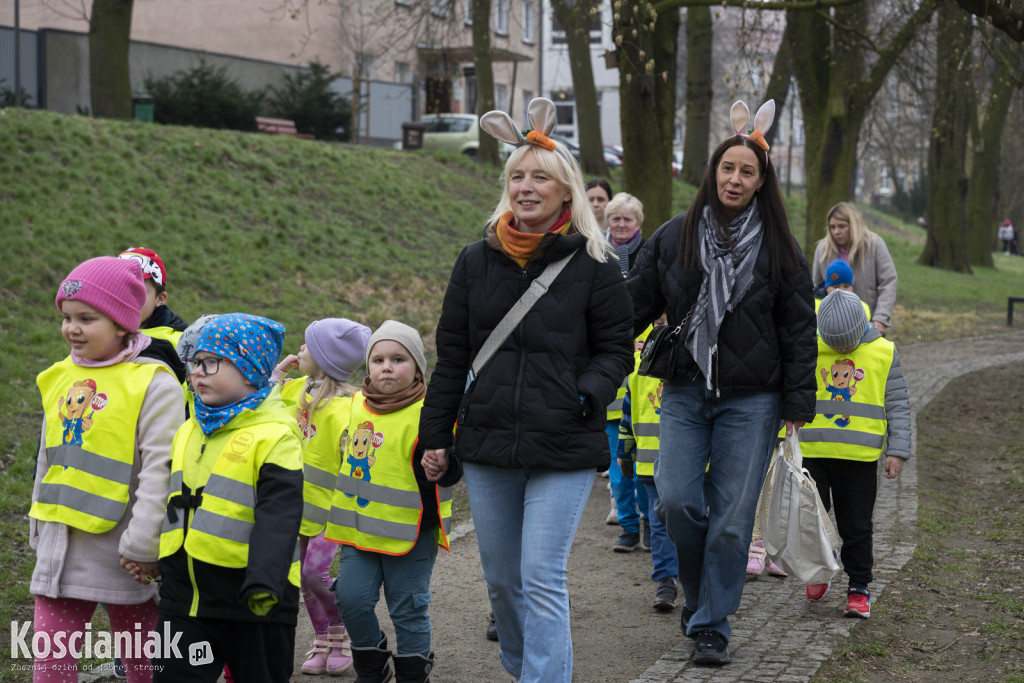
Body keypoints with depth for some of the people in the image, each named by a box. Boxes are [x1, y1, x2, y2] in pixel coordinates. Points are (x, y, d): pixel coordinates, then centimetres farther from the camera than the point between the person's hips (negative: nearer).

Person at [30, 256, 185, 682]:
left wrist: (143, 546, -19)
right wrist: (40, 527, 21)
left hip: (117, 550, -6)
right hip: (60, 547, 6)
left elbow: (160, 470, -16)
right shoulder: (61, 378, 9)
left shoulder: (154, 384, -11)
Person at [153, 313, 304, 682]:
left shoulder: (275, 436, -12)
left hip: (251, 603, -6)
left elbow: (278, 516, -21)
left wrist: (264, 582, -31)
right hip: (184, 595, 6)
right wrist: (160, 563, 26)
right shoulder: (188, 431, 12)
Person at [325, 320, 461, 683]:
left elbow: (452, 466, -15)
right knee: (351, 598, 2)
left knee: (407, 608, 4)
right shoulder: (359, 404, 6)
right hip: (360, 527, 5)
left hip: (410, 529, -5)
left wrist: (441, 468, -36)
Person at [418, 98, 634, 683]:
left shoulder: (593, 265, -3)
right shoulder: (477, 261, 8)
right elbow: (452, 354, 12)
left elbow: (616, 348, 2)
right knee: (501, 578, 15)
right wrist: (436, 435, 10)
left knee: (542, 580, -10)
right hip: (487, 445, 4)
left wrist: (588, 393, -17)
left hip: (564, 448, -4)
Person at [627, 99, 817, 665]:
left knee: (731, 515, -2)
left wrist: (798, 402, 0)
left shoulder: (779, 250, 3)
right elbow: (636, 304, 11)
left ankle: (710, 624, 11)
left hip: (751, 400, -1)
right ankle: (699, 593, 17)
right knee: (677, 500, -10)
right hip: (684, 391, 1)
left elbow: (798, 329, 4)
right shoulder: (673, 237, 6)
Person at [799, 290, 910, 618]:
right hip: (813, 452, 1)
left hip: (860, 457, -1)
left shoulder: (884, 353, 0)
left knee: (856, 527, 5)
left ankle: (859, 588, 16)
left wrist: (897, 451, -1)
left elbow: (898, 406, 5)